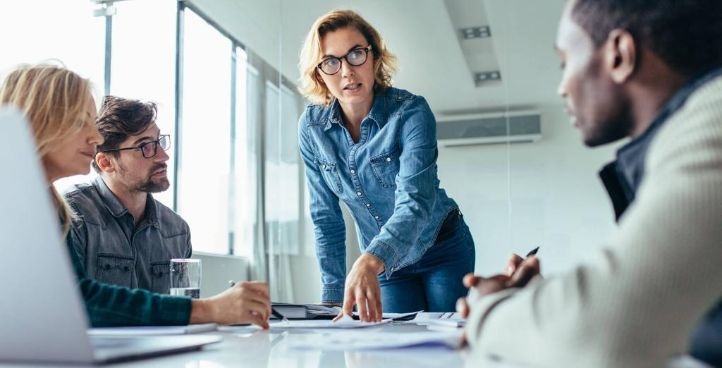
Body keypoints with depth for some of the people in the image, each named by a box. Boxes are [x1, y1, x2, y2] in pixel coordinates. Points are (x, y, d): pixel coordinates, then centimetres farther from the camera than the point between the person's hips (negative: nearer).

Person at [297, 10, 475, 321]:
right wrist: (334, 295, -9)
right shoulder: (311, 127, -12)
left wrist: (369, 261, -55)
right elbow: (325, 217, -5)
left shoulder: (411, 111, -24)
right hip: (386, 263, 3)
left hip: (442, 251, -3)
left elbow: (415, 201, -37)